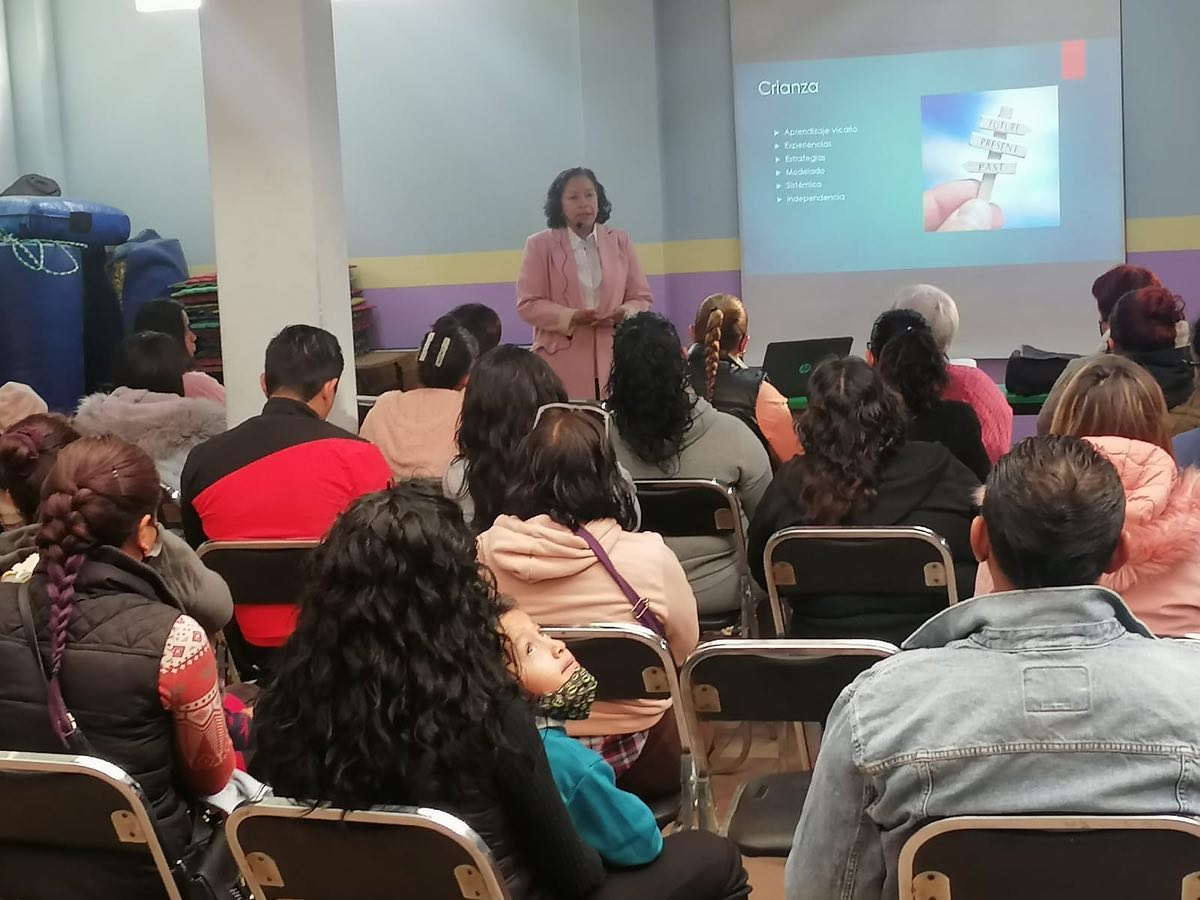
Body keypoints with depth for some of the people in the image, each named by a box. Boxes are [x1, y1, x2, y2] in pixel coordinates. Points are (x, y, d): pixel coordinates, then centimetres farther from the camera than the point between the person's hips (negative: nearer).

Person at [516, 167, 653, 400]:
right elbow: (527, 304, -1)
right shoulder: (540, 244, 4)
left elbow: (643, 298, 14)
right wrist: (572, 317, -17)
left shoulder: (619, 241, 12)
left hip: (614, 363, 3)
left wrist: (624, 313, -10)